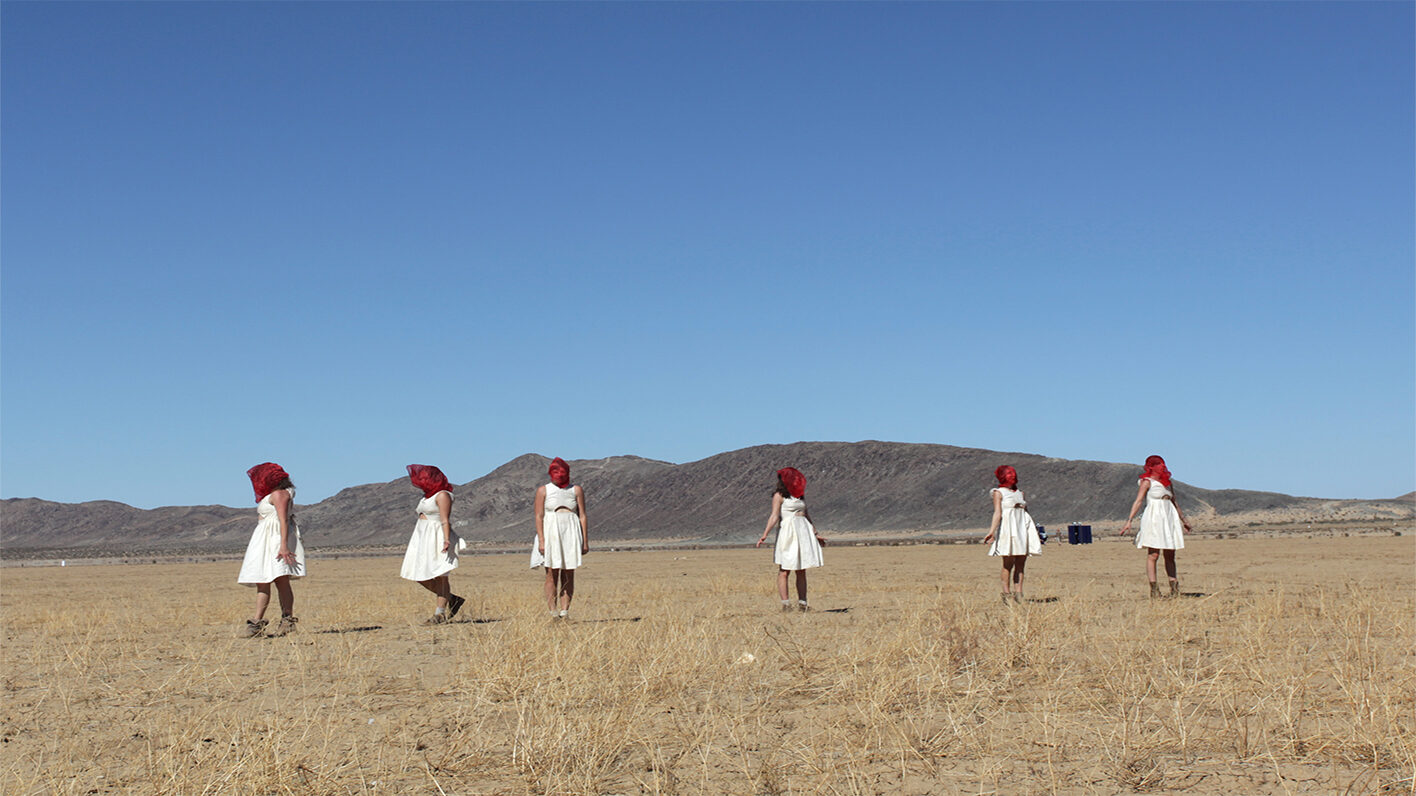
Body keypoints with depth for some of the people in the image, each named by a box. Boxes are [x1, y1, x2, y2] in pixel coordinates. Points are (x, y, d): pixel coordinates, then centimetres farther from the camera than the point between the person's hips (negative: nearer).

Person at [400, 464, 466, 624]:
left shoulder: (442, 495, -10)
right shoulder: (427, 496, 19)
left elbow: (445, 520, -18)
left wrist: (446, 540, -28)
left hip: (437, 539, -10)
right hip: (423, 539, 10)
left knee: (440, 577, -7)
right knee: (420, 577, 5)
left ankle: (439, 614, -5)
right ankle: (452, 599, 14)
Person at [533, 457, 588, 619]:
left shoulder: (576, 490, 10)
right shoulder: (543, 491, 7)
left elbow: (582, 516, 8)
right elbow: (539, 516, 1)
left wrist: (585, 541, 2)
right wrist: (541, 540, -9)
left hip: (571, 533, 2)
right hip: (551, 532, -1)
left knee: (568, 575, -1)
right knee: (552, 574, -6)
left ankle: (565, 611, 1)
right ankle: (552, 612, -5)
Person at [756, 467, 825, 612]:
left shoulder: (799, 495, 21)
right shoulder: (779, 496, 1)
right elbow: (775, 516, -8)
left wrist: (815, 534, 30)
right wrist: (765, 535, -20)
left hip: (804, 532, 7)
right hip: (788, 533, -7)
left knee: (801, 571, 5)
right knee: (784, 571, -8)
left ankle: (802, 603, 5)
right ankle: (786, 604, -10)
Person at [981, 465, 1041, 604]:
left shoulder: (1020, 493, 21)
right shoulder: (999, 492, 3)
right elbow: (997, 513, -8)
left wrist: (1034, 532, 27)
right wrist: (992, 531, -20)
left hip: (1023, 528, 6)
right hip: (1008, 528, -6)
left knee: (1021, 563, 1)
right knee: (1008, 563, -7)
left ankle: (1018, 593, 3)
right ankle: (1007, 594, -2)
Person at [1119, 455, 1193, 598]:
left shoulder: (1167, 482, 18)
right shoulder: (1147, 482, -1)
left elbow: (1174, 502, 29)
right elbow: (1138, 501, -8)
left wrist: (1183, 520, 36)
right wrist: (1129, 521, -17)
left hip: (1170, 519, 6)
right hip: (1154, 519, -6)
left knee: (1170, 556, 4)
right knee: (1153, 554, -8)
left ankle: (1174, 589, 3)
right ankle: (1153, 589, -8)